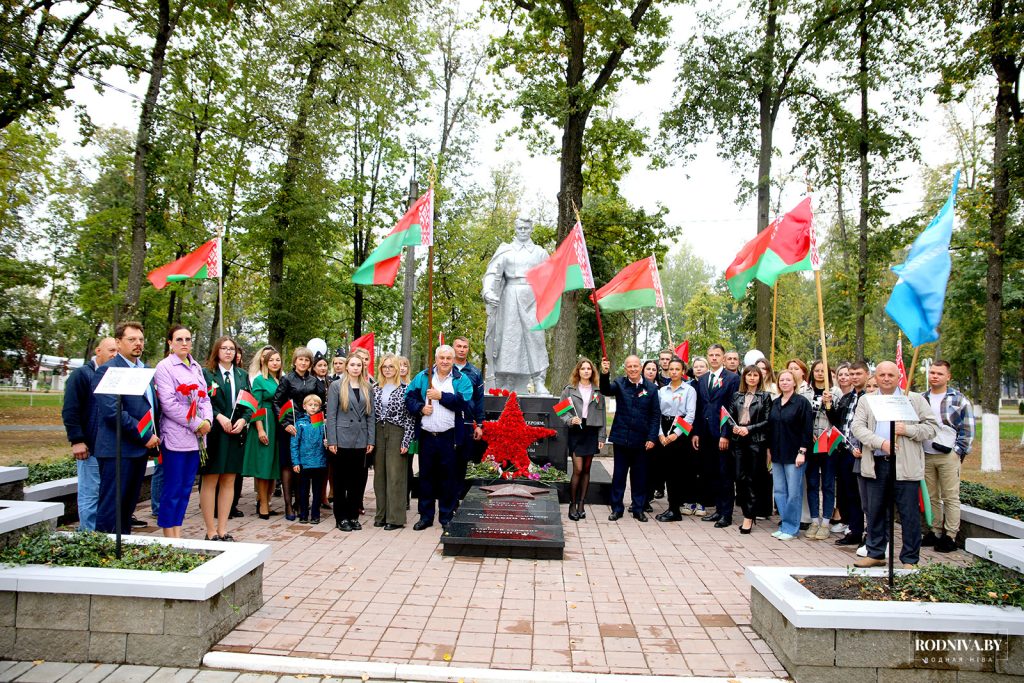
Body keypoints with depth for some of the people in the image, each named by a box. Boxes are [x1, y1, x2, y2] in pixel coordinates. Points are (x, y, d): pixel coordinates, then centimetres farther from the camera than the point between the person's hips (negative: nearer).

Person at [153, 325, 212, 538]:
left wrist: (207, 421, -3)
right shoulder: (164, 367, -6)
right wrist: (197, 424, -13)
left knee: (186, 488, 9)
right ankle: (169, 540, 6)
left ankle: (177, 536, 16)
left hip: (195, 437, 7)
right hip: (176, 436, -7)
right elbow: (169, 404, -13)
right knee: (173, 489, -2)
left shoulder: (196, 367, 15)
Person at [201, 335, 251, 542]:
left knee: (229, 481, 6)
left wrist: (243, 420, -5)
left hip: (236, 434, 4)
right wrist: (219, 417, -17)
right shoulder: (206, 374, 0)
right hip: (213, 433, -4)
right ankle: (211, 532, 7)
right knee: (210, 481, 0)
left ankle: (222, 530, 13)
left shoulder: (242, 375, 14)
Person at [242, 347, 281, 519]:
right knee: (263, 463, -2)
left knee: (274, 464, 9)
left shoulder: (281, 380, 12)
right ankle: (263, 504, 6)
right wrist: (260, 429, -16)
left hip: (278, 425, 6)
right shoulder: (259, 380, -4)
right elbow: (256, 406, -9)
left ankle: (265, 501, 19)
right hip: (264, 423, -6)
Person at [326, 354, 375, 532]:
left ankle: (353, 516, 18)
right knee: (340, 480, 4)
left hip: (361, 441, 3)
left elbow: (371, 415, 9)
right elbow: (331, 415, -3)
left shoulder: (367, 388, 10)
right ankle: (341, 518, 14)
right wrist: (331, 441, -9)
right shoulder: (337, 386, 1)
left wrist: (371, 440, 3)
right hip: (342, 440, -3)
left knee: (358, 480, 6)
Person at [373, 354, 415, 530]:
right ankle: (381, 515, 18)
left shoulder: (405, 389, -3)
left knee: (395, 475, -4)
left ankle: (395, 518, 2)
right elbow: (371, 414, 13)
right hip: (378, 433, 5)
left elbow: (410, 417, -6)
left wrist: (406, 441, -12)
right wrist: (370, 439, 6)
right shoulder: (375, 389, 11)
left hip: (396, 434, -5)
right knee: (379, 474, 8)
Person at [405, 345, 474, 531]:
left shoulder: (461, 380, 2)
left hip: (450, 437, -2)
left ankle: (447, 517, 16)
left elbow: (464, 401, -13)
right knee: (426, 476, 10)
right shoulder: (422, 377, 9)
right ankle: (425, 516, 21)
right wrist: (420, 408, -11)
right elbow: (409, 397, 6)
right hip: (426, 436, 2)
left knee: (449, 478, 4)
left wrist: (441, 396, -15)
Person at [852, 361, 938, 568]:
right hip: (875, 464, 3)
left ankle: (910, 559, 13)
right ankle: (875, 554, 23)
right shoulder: (866, 401, 11)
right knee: (874, 512, 10)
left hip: (905, 465, -2)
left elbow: (932, 427, 3)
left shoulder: (915, 400, 6)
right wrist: (882, 443, -15)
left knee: (909, 514, 1)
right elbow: (858, 427, -1)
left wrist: (907, 429, -13)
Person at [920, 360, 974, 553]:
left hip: (948, 456, -4)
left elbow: (968, 429, -1)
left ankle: (950, 536, 5)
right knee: (931, 497, 11)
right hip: (926, 455, 4)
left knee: (950, 498, -1)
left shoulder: (959, 399, -1)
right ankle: (935, 532, 20)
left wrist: (958, 452, -6)